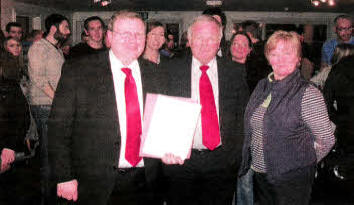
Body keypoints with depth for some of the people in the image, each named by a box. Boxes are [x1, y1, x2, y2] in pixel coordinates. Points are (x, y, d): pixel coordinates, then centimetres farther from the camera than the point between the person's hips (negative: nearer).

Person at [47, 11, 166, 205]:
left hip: (144, 183, 3)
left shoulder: (155, 76, 5)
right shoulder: (77, 71, -5)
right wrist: (64, 177, -10)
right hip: (95, 183, -2)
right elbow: (59, 126, -6)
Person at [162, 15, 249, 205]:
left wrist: (237, 150, 1)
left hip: (222, 162, 1)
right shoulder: (172, 70, -1)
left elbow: (244, 112, 8)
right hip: (179, 160, -1)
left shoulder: (233, 72, 3)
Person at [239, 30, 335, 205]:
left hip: (291, 179, -5)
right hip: (258, 174, 6)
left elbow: (326, 140, -9)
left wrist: (301, 165, -1)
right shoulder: (262, 86, 4)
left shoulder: (308, 94, -14)